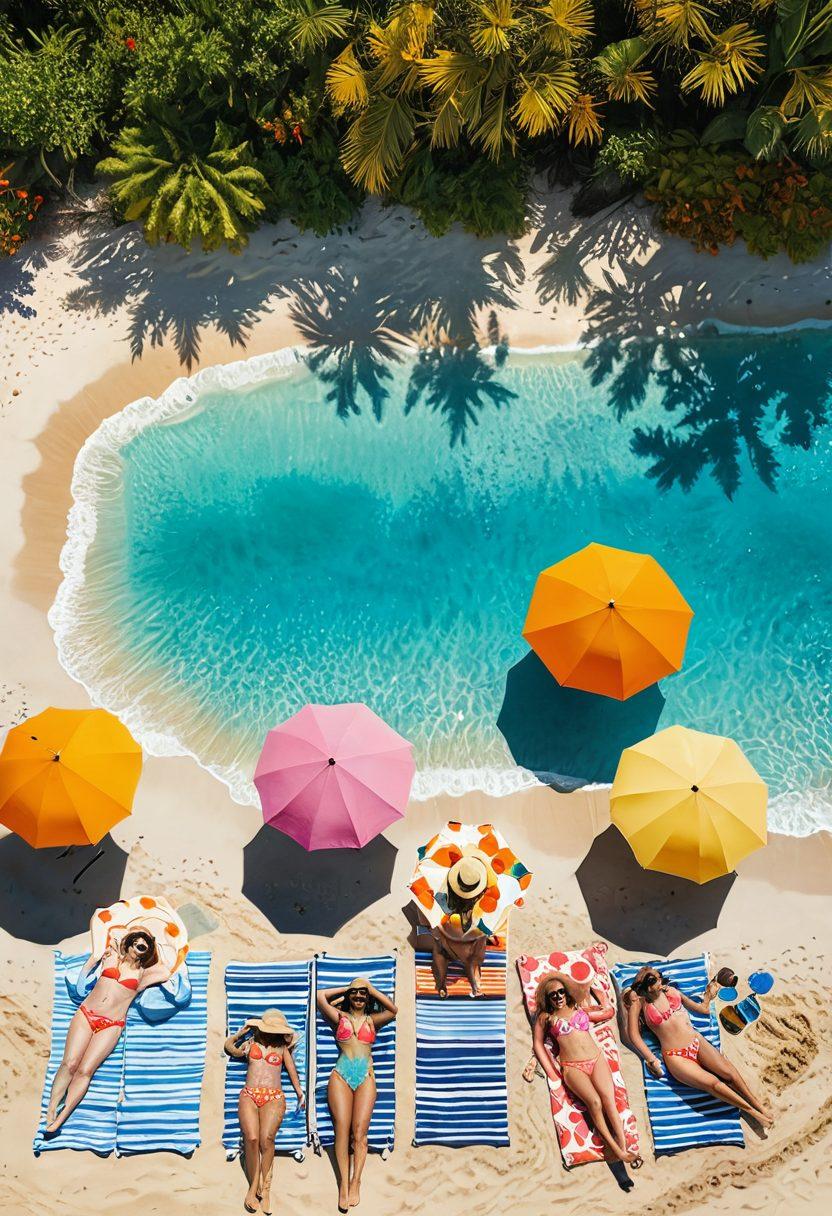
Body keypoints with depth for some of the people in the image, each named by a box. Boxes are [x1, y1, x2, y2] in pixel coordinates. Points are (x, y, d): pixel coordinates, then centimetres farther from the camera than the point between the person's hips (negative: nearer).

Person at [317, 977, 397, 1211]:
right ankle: (344, 1183, -7)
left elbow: (393, 1010, -3)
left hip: (365, 1077, 1)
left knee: (360, 1131, -8)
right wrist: (347, 989, 11)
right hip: (341, 1076, 0)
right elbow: (321, 996, 1)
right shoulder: (340, 1016, 13)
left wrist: (372, 989, 2)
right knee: (342, 1129, -9)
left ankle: (355, 1182, -5)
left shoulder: (372, 1020, 14)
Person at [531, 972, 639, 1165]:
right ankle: (616, 1151, -25)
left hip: (597, 1059, 3)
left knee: (609, 1100, -22)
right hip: (572, 1068, -3)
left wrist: (593, 990, 36)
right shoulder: (546, 1017, 13)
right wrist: (553, 1075, 0)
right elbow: (538, 1044, 8)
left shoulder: (580, 1009, 20)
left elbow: (609, 1011, 32)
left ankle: (624, 1148, -26)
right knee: (594, 1102, -27)